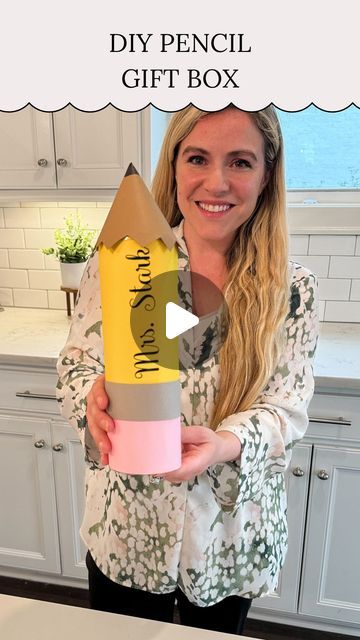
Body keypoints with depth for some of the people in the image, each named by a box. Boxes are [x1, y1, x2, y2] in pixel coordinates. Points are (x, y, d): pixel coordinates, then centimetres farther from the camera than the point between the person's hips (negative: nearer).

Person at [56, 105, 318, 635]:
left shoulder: (293, 290, -11)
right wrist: (95, 396, -30)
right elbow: (75, 366, -7)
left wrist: (225, 444, -32)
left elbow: (288, 408, -11)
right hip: (126, 529, 1)